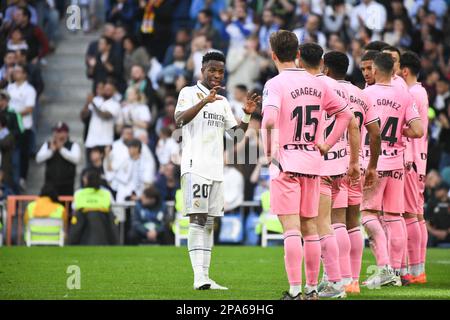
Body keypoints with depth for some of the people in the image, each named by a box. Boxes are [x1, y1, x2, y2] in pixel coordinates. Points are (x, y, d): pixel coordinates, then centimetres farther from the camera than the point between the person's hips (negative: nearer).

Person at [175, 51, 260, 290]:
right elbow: (179, 120, -18)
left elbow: (237, 133, 21)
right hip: (195, 166, -7)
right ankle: (199, 277, -18)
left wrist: (247, 115, 2)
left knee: (209, 223, 6)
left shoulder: (222, 102, 20)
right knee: (197, 220, -12)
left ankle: (205, 277, 6)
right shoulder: (189, 93, -1)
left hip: (216, 169, 7)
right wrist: (204, 102, -31)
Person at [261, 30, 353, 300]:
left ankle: (295, 291, -11)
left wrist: (268, 149, -12)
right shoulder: (317, 84, 8)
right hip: (313, 162, 5)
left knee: (291, 228, -7)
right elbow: (346, 114, 16)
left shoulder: (276, 84, -10)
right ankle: (312, 289, 19)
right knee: (310, 227, 13)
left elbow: (270, 119, -27)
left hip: (285, 161, -5)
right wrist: (327, 145, 14)